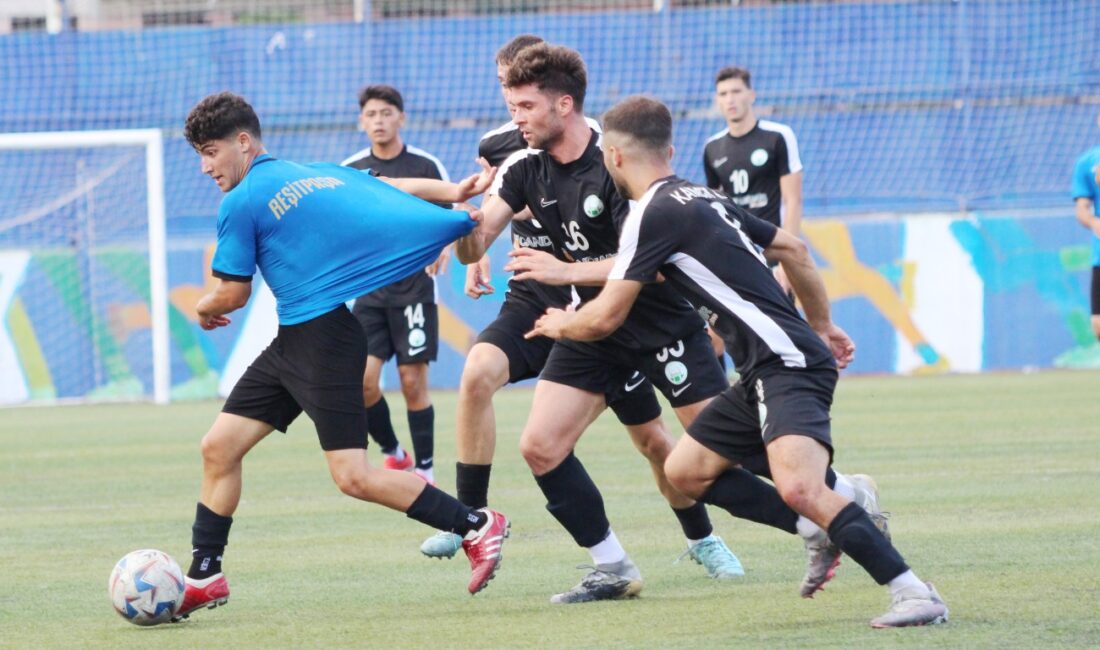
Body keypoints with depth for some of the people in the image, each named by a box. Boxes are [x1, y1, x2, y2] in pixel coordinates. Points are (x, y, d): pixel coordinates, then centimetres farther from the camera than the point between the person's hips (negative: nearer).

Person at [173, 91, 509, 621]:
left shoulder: (241, 202, -9)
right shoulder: (316, 173, 15)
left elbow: (233, 295, -3)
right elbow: (395, 188, 12)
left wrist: (203, 309, 18)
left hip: (321, 334, -10)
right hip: (294, 341, 10)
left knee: (353, 477, -12)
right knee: (219, 447, 9)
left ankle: (476, 526, -3)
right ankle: (203, 578, 15)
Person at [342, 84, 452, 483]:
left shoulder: (426, 165, -2)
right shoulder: (350, 170, 6)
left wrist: (443, 248, -15)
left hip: (414, 286, -3)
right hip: (369, 289, 3)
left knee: (413, 382, -3)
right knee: (363, 379, -8)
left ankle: (425, 472, 7)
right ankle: (392, 454, 14)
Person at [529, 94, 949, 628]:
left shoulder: (652, 214, -9)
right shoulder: (703, 198, 18)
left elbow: (605, 318, -6)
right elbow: (793, 249, 26)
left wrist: (560, 324, 16)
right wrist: (821, 324, 34)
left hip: (787, 364, -10)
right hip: (767, 372, 10)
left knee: (798, 489, -28)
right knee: (684, 471, 13)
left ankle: (916, 595, -29)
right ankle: (824, 529, 10)